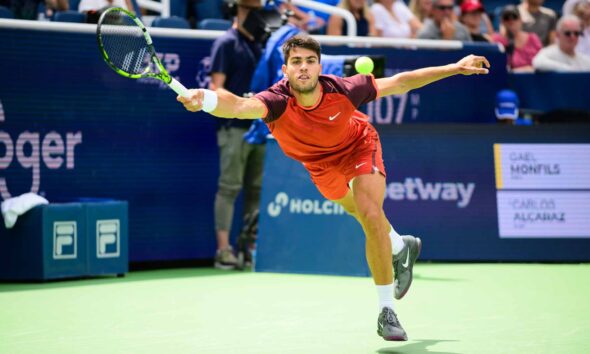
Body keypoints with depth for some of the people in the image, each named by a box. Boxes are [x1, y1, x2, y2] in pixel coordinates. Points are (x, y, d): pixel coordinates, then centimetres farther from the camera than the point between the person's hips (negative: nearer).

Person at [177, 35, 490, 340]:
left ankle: (386, 312, -12)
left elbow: (399, 83, -23)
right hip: (320, 164, 2)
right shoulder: (278, 101, -41)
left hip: (359, 146, -2)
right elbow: (239, 106, -63)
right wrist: (205, 99, -85)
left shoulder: (342, 90, -37)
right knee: (361, 212, 25)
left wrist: (455, 68, -22)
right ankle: (400, 247, 61)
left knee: (370, 215, -23)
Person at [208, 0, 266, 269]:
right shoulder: (227, 43, -4)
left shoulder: (259, 45, 16)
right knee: (229, 187, -7)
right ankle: (223, 249, -7)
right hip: (235, 127, -7)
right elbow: (216, 88, -9)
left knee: (256, 189, 8)